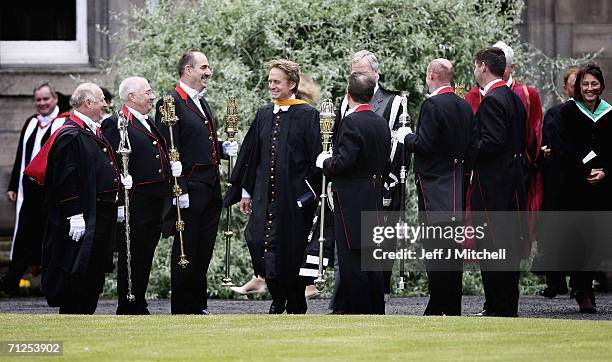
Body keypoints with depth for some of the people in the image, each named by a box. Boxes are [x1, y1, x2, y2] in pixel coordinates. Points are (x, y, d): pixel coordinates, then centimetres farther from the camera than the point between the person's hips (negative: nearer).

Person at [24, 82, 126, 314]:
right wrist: (75, 215, -23)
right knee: (77, 273, -7)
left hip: (101, 215, 10)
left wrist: (119, 181, 11)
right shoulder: (70, 136, -15)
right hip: (82, 219, -10)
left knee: (95, 273, 11)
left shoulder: (93, 133, 16)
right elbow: (65, 179, -20)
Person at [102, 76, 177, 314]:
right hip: (134, 204, -9)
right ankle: (128, 309, 0)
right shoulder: (115, 125, -9)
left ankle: (138, 306, 18)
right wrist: (120, 201, -23)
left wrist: (173, 167, 11)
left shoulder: (149, 124, 20)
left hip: (156, 203, 9)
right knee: (132, 258, -5)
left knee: (145, 258, 12)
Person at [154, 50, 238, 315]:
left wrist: (223, 149, 9)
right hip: (189, 189, -9)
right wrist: (179, 191, -21)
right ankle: (181, 310, 1)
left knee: (204, 251, 11)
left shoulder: (202, 102, 19)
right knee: (186, 250, -3)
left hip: (211, 189, 9)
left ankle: (198, 305, 18)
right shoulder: (171, 104, -11)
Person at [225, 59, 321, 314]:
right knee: (261, 243, -3)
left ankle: (295, 305, 13)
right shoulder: (264, 115, 12)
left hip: (293, 195, -5)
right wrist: (246, 191, 12)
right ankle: (278, 300, 13)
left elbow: (315, 156, -7)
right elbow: (250, 154, 15)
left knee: (291, 251, 0)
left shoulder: (307, 115, -4)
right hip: (265, 195, 5)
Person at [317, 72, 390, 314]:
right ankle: (376, 311, 17)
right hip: (374, 201, 8)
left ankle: (357, 311, -5)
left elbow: (343, 162, -22)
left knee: (352, 260, -5)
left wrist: (325, 162, -2)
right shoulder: (381, 123, 10)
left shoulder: (351, 122, -16)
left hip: (351, 200, -8)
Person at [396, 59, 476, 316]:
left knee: (436, 248, -6)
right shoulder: (464, 107, 11)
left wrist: (407, 137, 0)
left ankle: (439, 308, -7)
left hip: (435, 186, -8)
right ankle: (453, 307, 13)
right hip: (457, 187, 8)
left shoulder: (433, 105, -14)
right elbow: (471, 146, 15)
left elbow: (424, 144, -18)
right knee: (454, 249, 10)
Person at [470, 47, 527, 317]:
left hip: (492, 184, -10)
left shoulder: (492, 100, -14)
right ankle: (508, 306, 17)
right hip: (513, 182, 10)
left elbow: (492, 143, -22)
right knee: (509, 245, 12)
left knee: (492, 247, -6)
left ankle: (498, 307, -6)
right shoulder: (514, 98, 15)